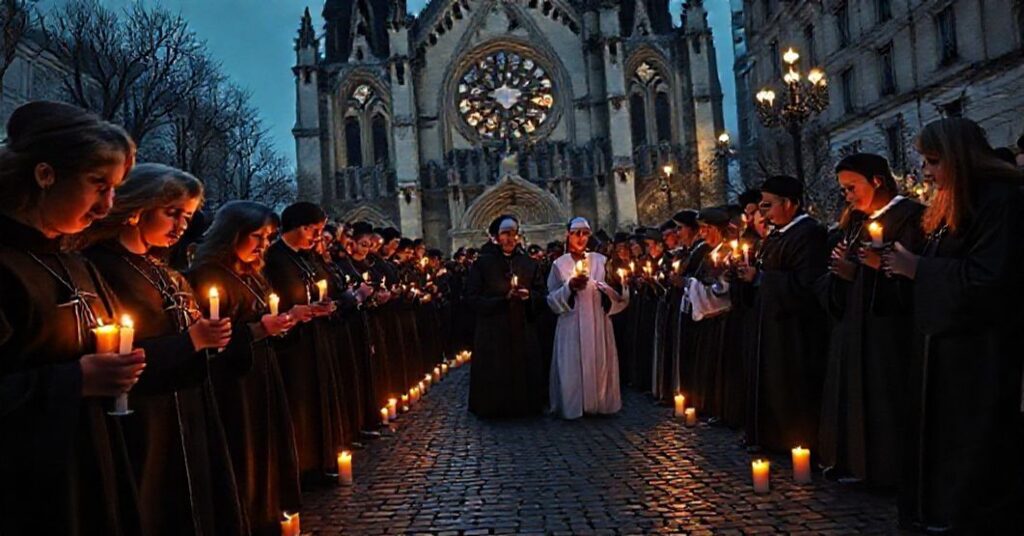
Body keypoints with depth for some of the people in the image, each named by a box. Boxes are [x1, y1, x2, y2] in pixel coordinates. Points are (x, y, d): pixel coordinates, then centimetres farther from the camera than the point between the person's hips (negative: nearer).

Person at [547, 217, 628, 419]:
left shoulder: (601, 261, 6)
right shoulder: (559, 264, 2)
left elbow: (619, 294, 4)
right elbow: (552, 298, 0)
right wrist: (569, 287, -16)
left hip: (597, 324, 2)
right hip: (571, 326, -2)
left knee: (599, 365, 5)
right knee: (572, 367, -1)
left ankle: (598, 404, 18)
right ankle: (573, 406, 10)